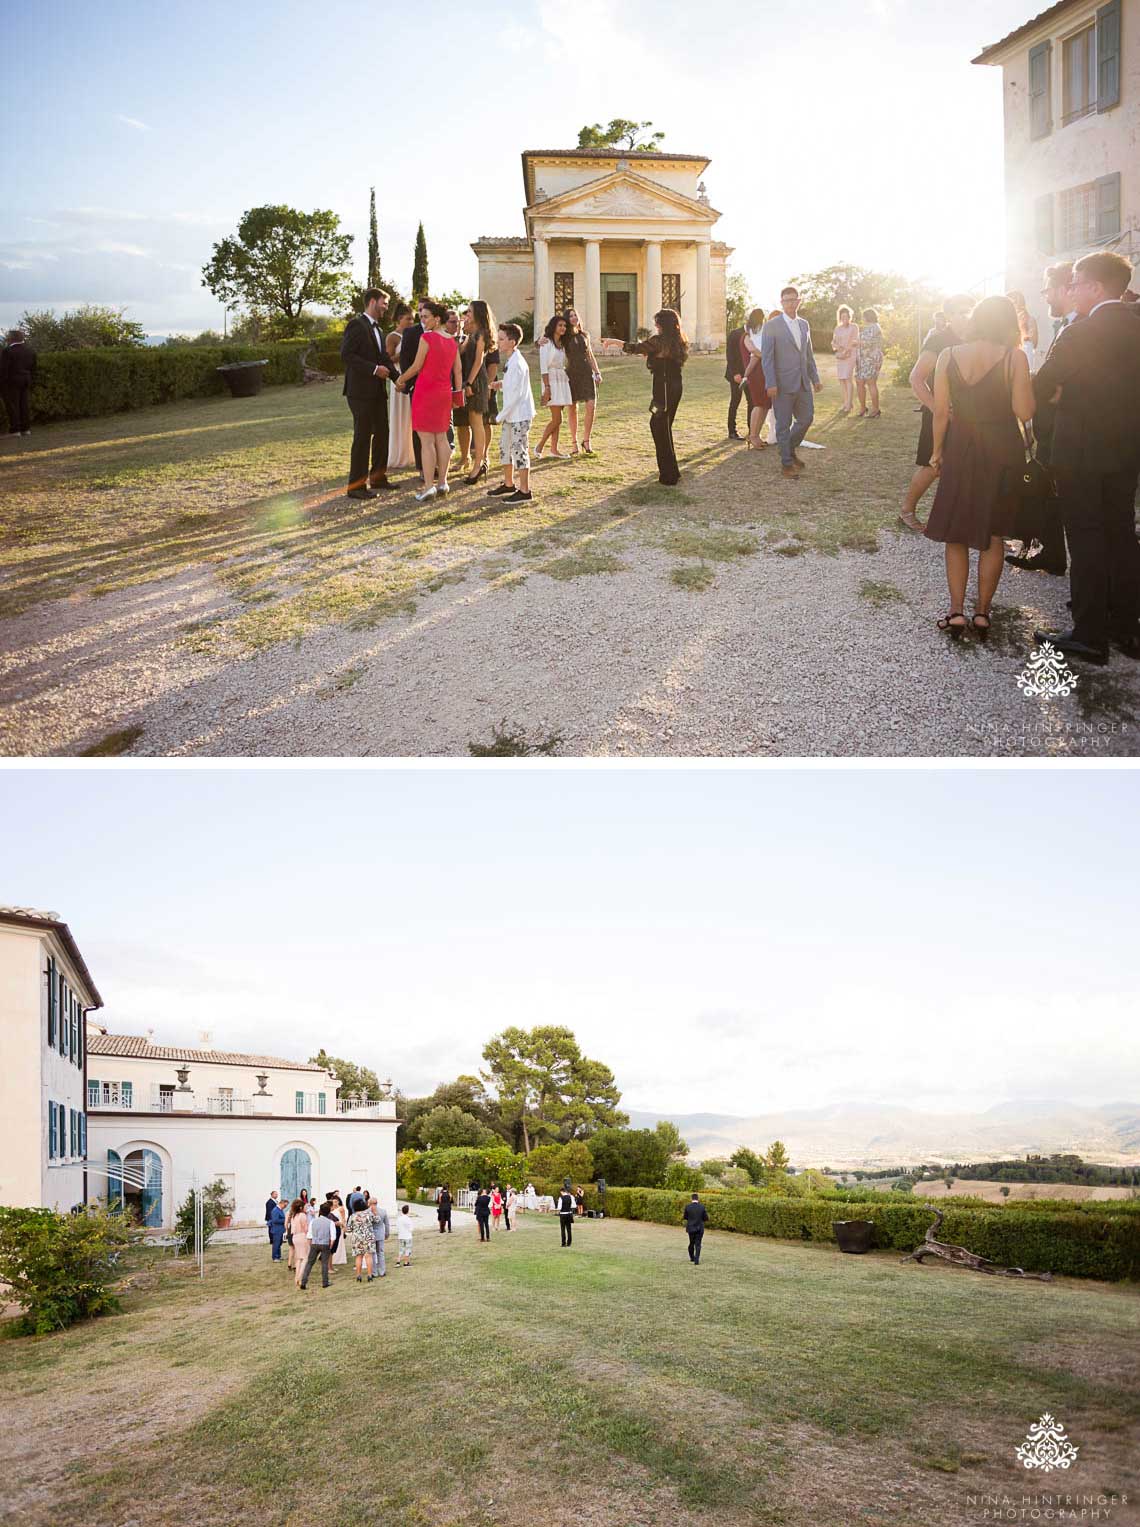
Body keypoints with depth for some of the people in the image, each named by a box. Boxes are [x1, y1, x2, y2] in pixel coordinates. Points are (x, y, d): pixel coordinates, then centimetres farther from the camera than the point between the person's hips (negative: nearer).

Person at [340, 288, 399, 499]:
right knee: (363, 436, -7)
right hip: (361, 390, -9)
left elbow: (384, 358, 19)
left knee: (381, 434, 12)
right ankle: (356, 485, -3)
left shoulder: (378, 330, 18)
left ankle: (378, 477, 23)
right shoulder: (356, 325, -10)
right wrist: (374, 369, -20)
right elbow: (346, 354, -18)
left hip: (378, 391, 9)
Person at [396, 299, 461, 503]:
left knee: (426, 440, -6)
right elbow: (457, 370, 12)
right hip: (444, 393, 7)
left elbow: (417, 366, -10)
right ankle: (442, 482, 15)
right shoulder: (452, 342, 9)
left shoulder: (427, 337, -12)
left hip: (426, 391, -7)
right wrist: (458, 392, 19)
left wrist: (401, 380, 4)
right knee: (441, 438, 13)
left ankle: (429, 486, -9)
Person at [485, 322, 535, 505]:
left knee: (519, 450, -5)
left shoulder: (517, 363, -19)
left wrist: (501, 415, -16)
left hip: (520, 415, -10)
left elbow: (516, 394, -22)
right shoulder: (510, 361, 10)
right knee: (505, 447, 18)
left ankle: (524, 491, 2)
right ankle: (508, 484, 31)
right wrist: (501, 384, 3)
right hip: (511, 414, 10)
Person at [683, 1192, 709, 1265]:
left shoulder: (687, 1207, -10)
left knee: (691, 1243, 20)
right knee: (698, 1244, 4)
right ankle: (696, 1261, -4)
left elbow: (685, 1217, 1)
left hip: (691, 1228, 1)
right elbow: (706, 1219, -4)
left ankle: (692, 1258, 37)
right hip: (700, 1228, -1)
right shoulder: (702, 1207, -9)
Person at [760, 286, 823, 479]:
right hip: (783, 384, -6)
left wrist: (815, 378, 14)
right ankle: (786, 463, 11)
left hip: (803, 383, 6)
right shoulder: (771, 326, -7)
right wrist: (771, 384, -17)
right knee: (783, 425, 1)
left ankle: (790, 450, 31)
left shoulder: (804, 324, 12)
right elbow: (767, 357, -10)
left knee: (806, 418, 10)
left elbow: (808, 354, 18)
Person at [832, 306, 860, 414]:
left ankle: (849, 404, -9)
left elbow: (855, 342, -7)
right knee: (841, 380, 3)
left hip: (850, 355, -5)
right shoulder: (837, 329, 12)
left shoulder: (854, 327, -2)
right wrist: (837, 346, -9)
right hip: (839, 356, 5)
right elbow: (833, 342, 14)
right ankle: (845, 403, 11)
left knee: (848, 379, -11)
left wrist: (846, 351, -17)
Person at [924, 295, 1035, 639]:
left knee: (956, 533, 13)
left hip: (960, 450, 1)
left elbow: (941, 411, -4)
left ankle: (956, 611, 5)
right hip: (1002, 451, -1)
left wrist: (937, 451, 7)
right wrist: (1024, 377, 0)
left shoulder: (949, 356, -5)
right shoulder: (1014, 357, -12)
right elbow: (1024, 412, -13)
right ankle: (982, 612, 14)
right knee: (994, 536, 12)